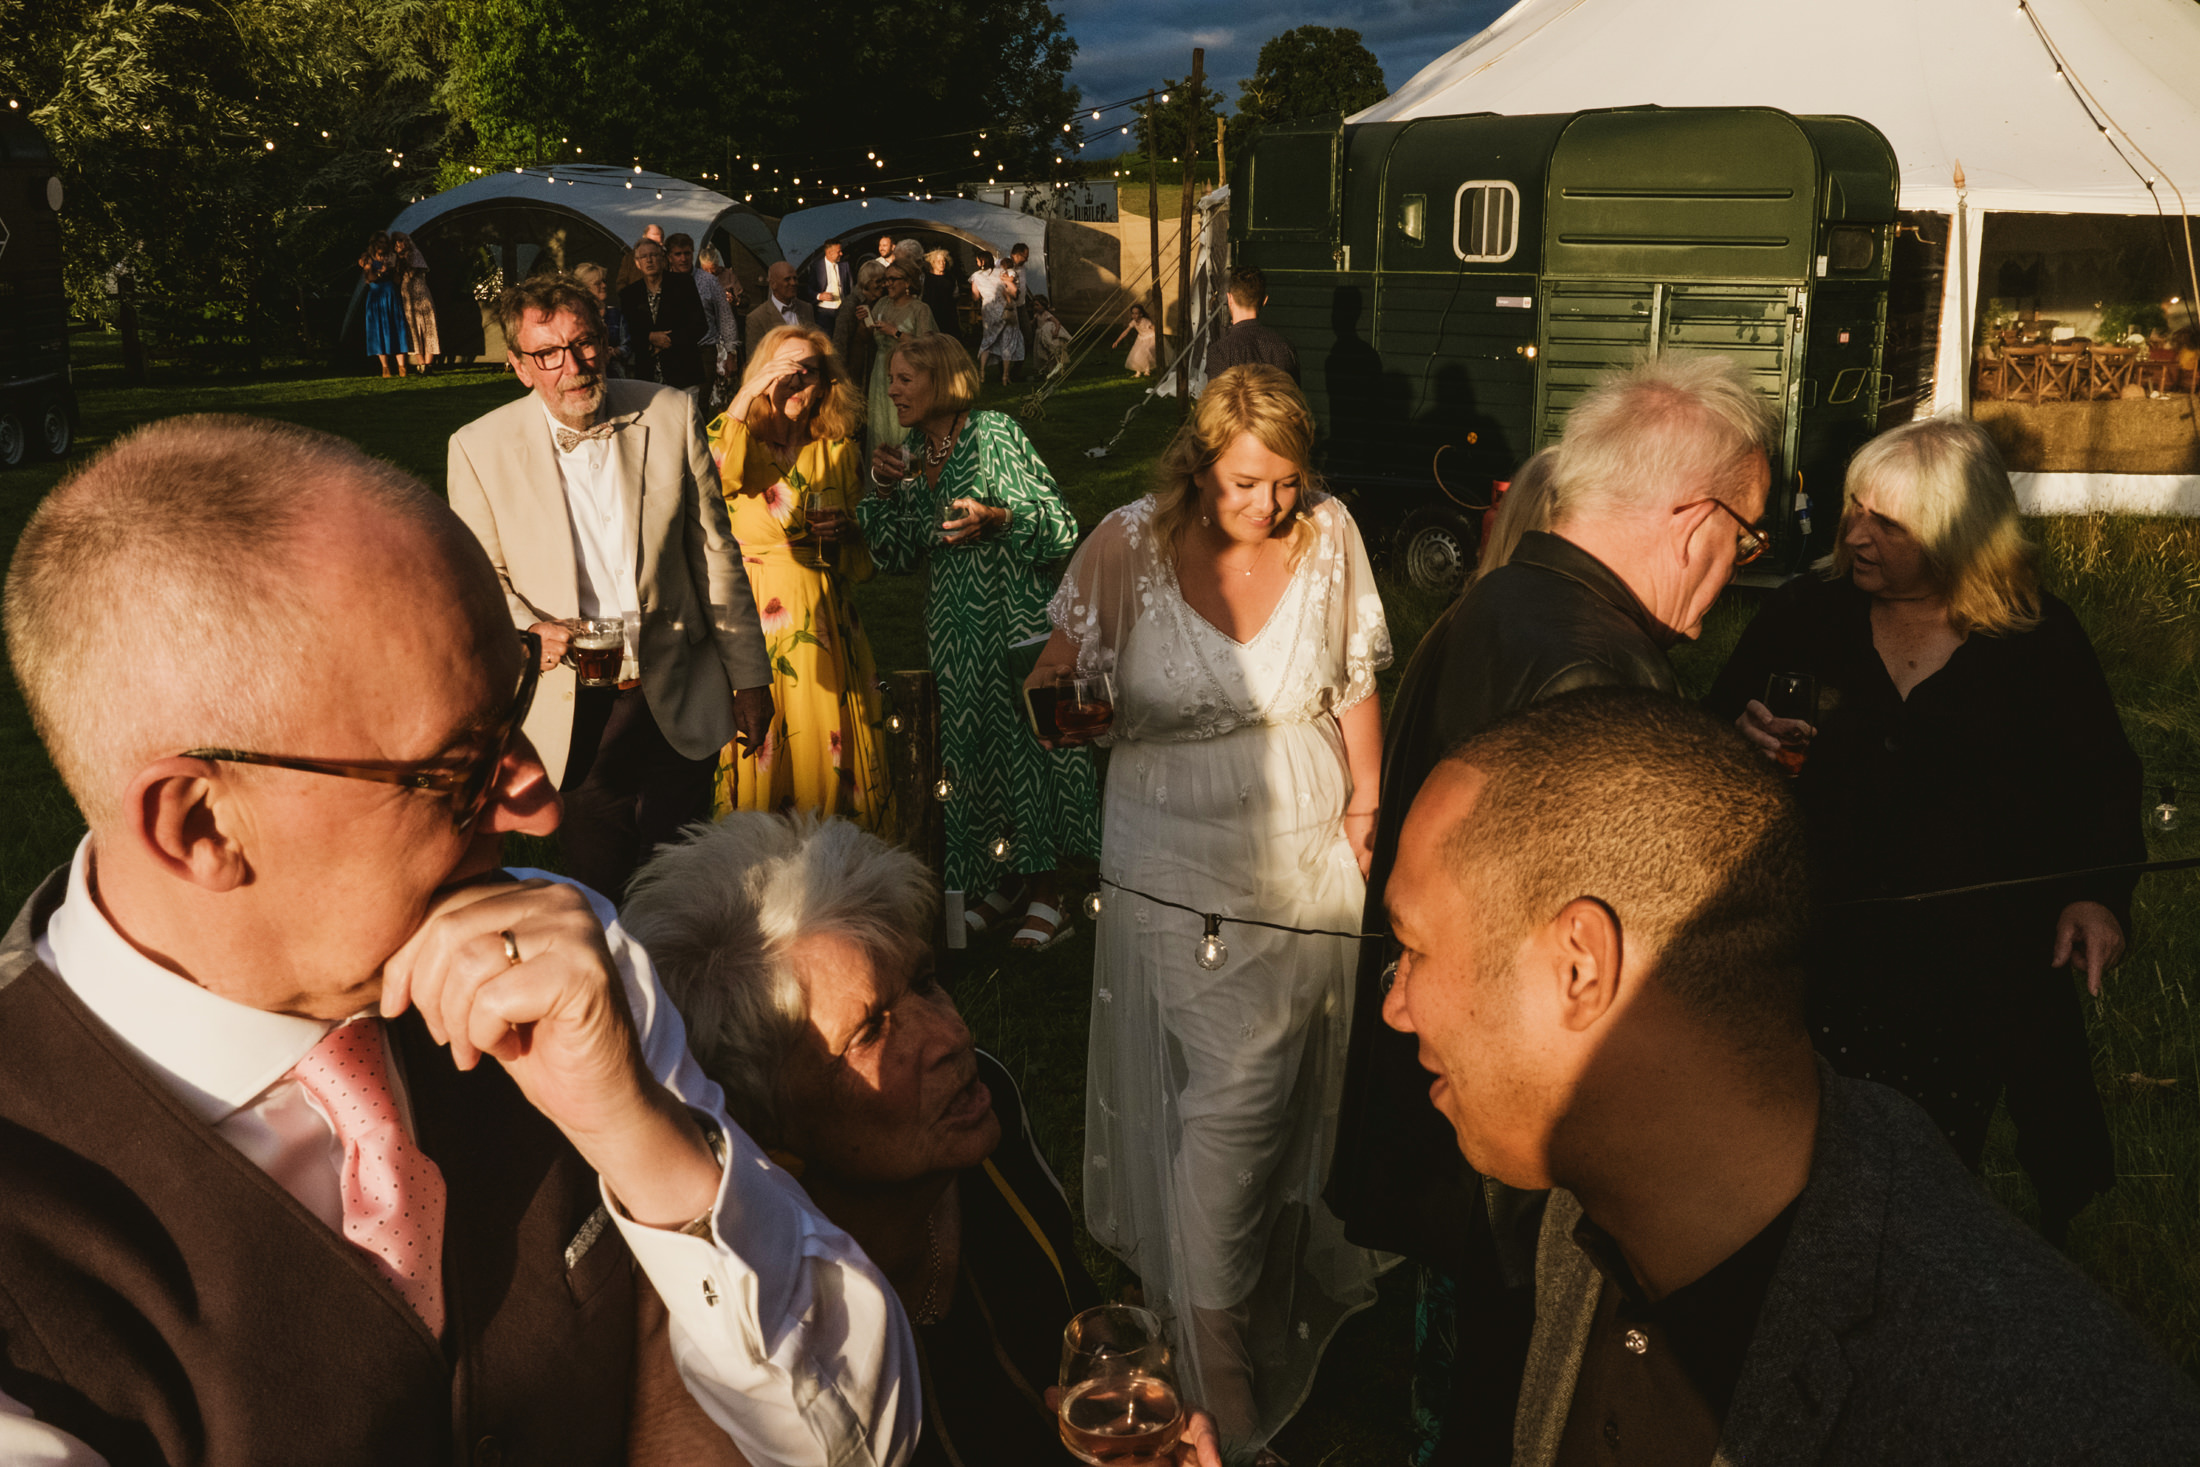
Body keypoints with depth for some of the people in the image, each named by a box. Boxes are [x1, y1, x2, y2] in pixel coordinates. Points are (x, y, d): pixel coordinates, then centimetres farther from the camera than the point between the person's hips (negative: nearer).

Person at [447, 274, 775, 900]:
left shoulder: (671, 415, -2)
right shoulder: (480, 448, -6)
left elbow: (716, 552, 3)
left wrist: (749, 675, 4)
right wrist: (527, 630, -20)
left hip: (680, 706, 1)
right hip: (576, 713, -1)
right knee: (602, 895, 10)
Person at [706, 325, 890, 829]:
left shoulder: (839, 452, 10)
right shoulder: (740, 442, 2)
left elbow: (863, 551, 17)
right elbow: (703, 473, -24)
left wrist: (839, 539, -7)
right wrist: (747, 396, -21)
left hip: (821, 615, 3)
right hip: (748, 612, -2)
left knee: (824, 740, 4)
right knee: (755, 737, -1)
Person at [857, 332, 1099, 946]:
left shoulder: (996, 434, -8)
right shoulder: (909, 453, 11)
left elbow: (1062, 526, -10)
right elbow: (900, 557, 11)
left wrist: (996, 517, -24)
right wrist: (884, 492, -2)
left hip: (1014, 614, -6)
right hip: (952, 621, 6)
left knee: (1026, 738, -3)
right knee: (970, 745, 8)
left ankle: (1046, 893, 7)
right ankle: (1006, 882, 22)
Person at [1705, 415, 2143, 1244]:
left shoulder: (2037, 640, -7)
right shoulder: (1812, 610, -4)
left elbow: (2103, 778, 2)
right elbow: (1717, 717, 6)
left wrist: (2101, 892, -12)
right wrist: (1749, 736, -17)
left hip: (1987, 951, -1)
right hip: (1838, 935, 1)